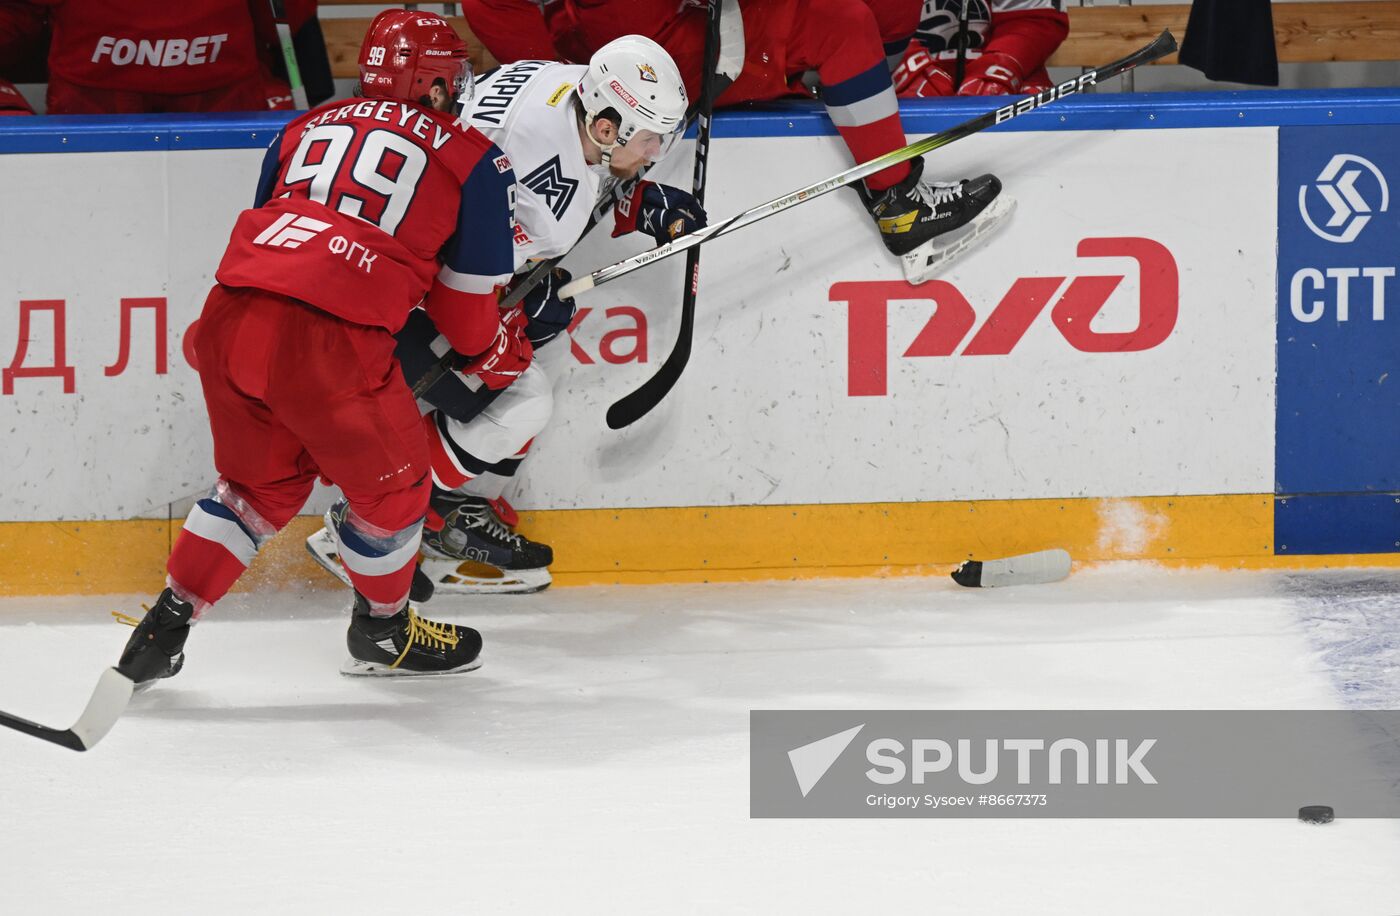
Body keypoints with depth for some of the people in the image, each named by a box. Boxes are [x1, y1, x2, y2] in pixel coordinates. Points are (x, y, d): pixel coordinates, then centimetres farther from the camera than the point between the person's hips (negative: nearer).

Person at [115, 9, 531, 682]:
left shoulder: (307, 128, 24)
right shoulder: (473, 158, 11)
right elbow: (467, 296, 15)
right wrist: (497, 355, 36)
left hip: (228, 320, 6)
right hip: (330, 342, -6)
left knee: (260, 481, 27)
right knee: (391, 486, 19)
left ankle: (164, 627, 24)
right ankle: (381, 630, 36)